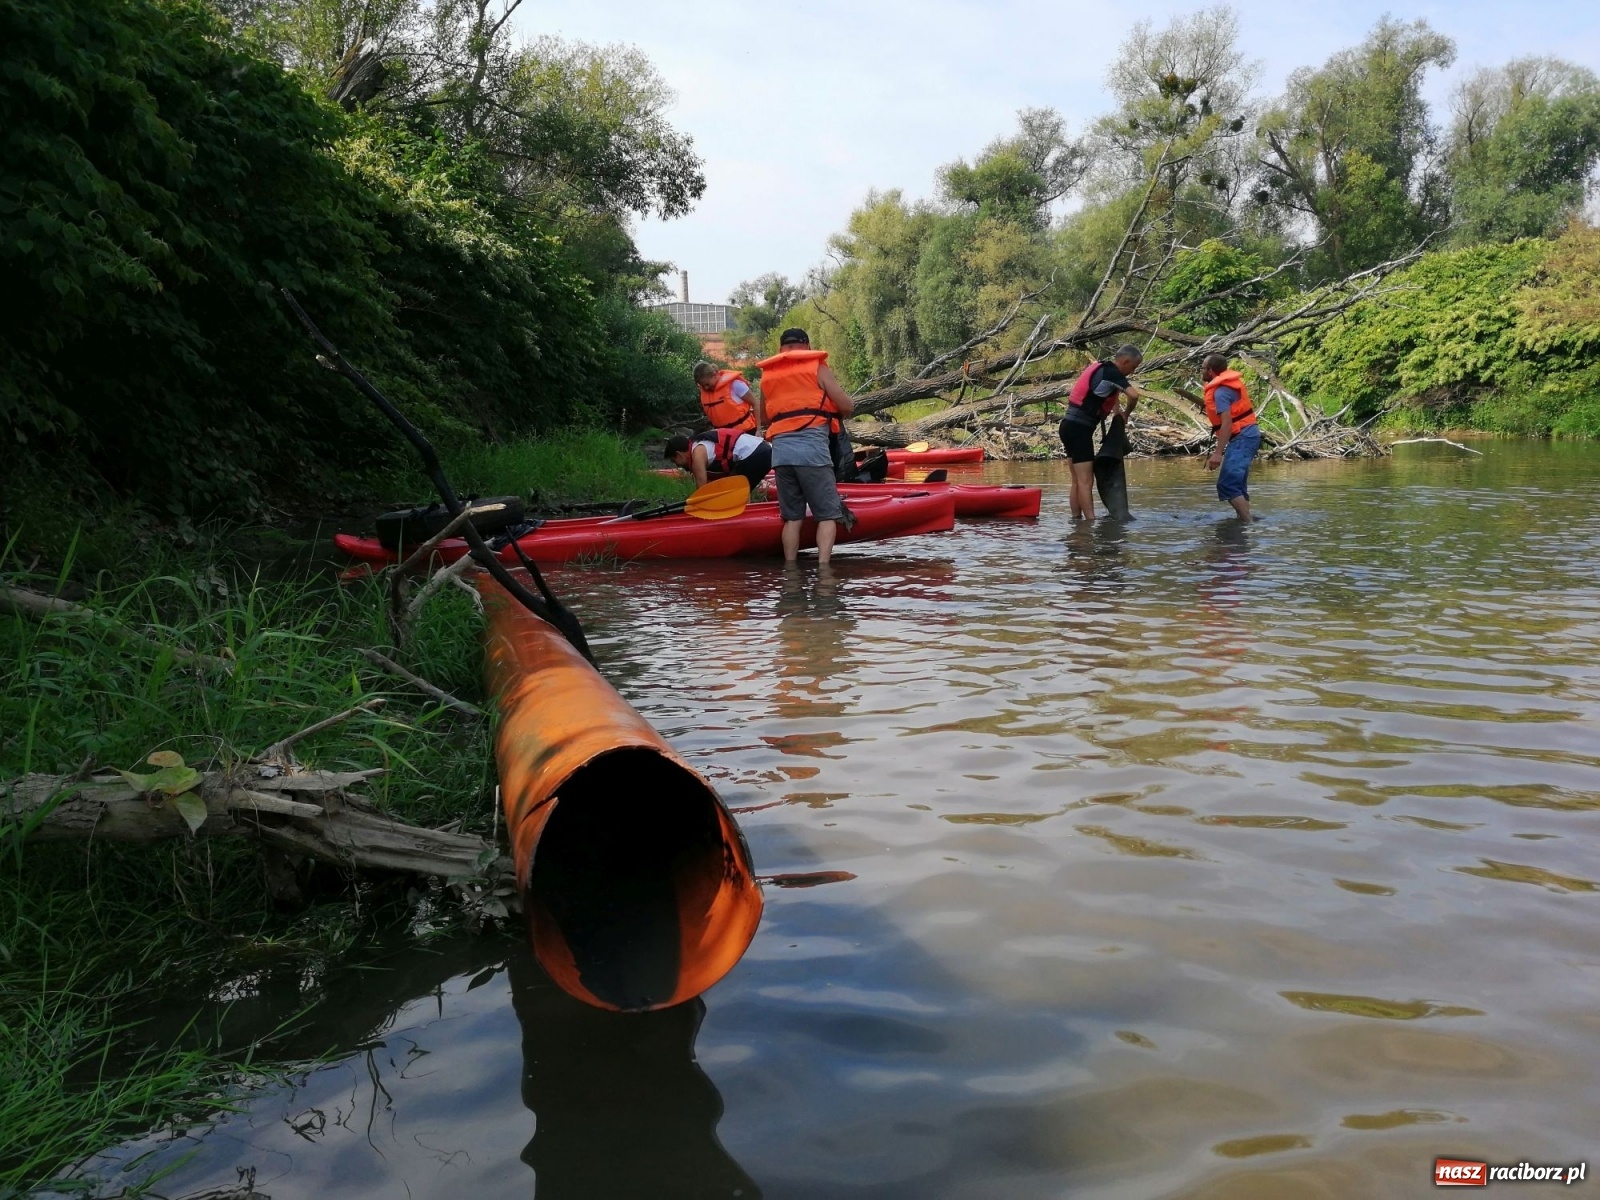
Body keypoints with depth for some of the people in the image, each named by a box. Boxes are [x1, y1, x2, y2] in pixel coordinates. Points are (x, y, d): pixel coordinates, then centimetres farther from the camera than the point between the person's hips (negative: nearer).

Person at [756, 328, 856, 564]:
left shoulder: (767, 374, 19)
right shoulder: (817, 366, 7)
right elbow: (847, 407, 2)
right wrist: (836, 414, 22)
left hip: (780, 449, 5)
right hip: (812, 447, -4)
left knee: (792, 517, 11)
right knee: (828, 514, -1)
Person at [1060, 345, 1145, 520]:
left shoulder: (1101, 367, 16)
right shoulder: (1111, 373, -12)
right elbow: (1134, 395, -25)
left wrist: (1116, 408, 21)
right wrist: (1126, 414, -7)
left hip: (1071, 426, 10)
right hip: (1079, 428, -10)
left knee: (1078, 480, 11)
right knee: (1085, 481, -11)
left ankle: (1076, 519, 13)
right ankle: (1090, 520, -13)